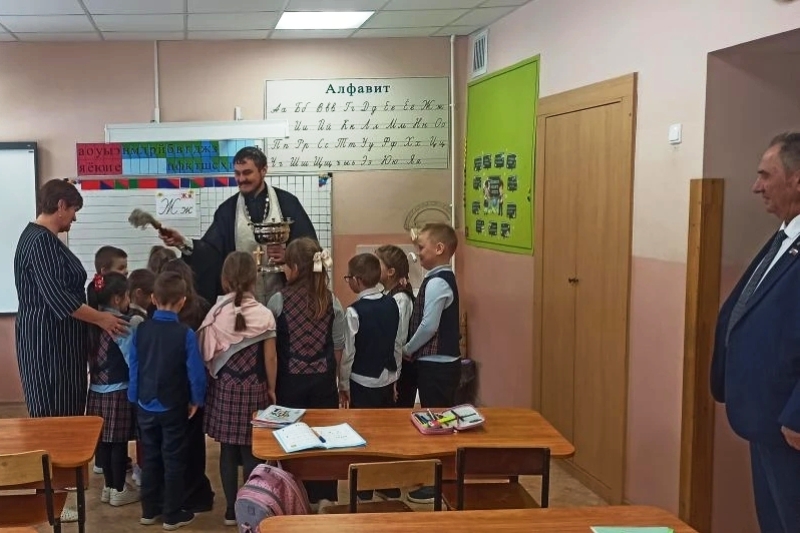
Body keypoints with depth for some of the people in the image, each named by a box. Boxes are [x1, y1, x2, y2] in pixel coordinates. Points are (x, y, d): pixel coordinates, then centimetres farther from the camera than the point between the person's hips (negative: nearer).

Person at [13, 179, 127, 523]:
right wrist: (101, 318, -15)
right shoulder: (40, 241, -19)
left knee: (61, 411, 17)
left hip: (56, 339, 10)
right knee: (53, 414, -3)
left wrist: (97, 315, 16)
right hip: (48, 341, -10)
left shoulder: (43, 238, 13)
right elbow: (58, 298, -24)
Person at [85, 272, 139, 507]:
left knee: (105, 440, 15)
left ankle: (109, 486, 26)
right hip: (118, 390, -7)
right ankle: (119, 490, 13)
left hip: (98, 389, 7)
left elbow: (92, 356, 13)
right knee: (119, 442, 4)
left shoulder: (95, 322, 5)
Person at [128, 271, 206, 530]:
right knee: (174, 460, 7)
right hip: (174, 407, -4)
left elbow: (133, 366, 0)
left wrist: (135, 398, 11)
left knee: (150, 458, 16)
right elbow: (195, 371, -15)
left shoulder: (140, 330, -6)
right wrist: (196, 400, 0)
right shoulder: (185, 333, -17)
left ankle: (149, 511, 25)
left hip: (146, 406, 4)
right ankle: (172, 515, 13)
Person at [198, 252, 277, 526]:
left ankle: (231, 509, 17)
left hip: (224, 389, 1)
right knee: (251, 451, 7)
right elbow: (270, 357, -6)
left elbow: (209, 354, -3)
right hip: (254, 389, -1)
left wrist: (216, 378, 12)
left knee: (228, 450, 9)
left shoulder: (216, 313, -6)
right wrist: (271, 389, 5)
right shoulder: (264, 314, -9)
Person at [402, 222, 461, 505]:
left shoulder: (436, 283, -19)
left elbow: (429, 326, -24)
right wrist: (413, 349, 8)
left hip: (436, 365, -10)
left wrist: (407, 349, -10)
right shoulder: (442, 279, 12)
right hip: (440, 361, 10)